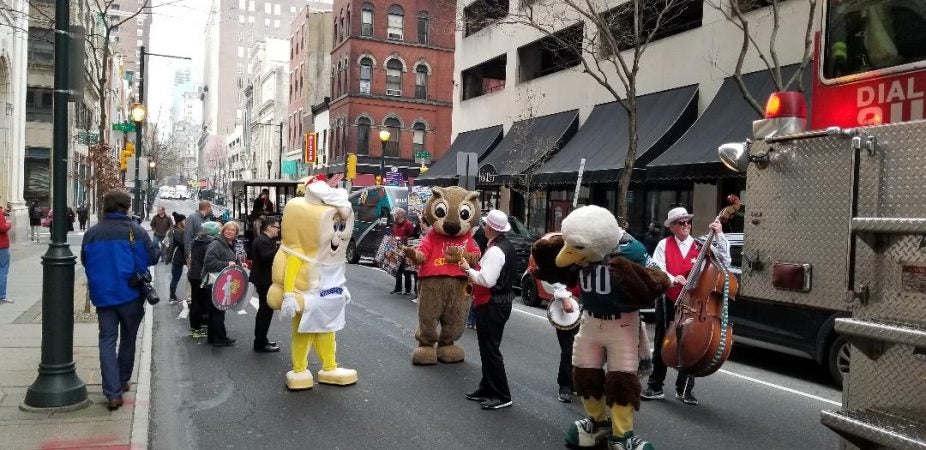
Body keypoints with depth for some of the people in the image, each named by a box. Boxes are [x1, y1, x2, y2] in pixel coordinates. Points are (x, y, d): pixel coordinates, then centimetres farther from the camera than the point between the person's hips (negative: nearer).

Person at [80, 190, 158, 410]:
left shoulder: (91, 233, -2)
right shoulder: (135, 231, -11)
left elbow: (85, 261, 10)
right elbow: (152, 257, -6)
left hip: (102, 295, 2)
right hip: (130, 294, -1)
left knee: (107, 340, 4)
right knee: (128, 338, 16)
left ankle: (112, 392, -3)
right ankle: (122, 382, 29)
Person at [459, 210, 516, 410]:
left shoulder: (495, 250, -21)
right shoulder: (506, 246, 10)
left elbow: (487, 280, -27)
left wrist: (468, 269, -14)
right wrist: (475, 272, 13)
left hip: (492, 306, -10)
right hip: (500, 301, 10)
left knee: (490, 350, -4)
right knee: (488, 348, 18)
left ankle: (502, 396, 2)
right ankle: (488, 389, 27)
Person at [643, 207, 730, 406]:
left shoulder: (701, 246, 2)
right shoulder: (664, 244, -1)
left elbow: (724, 260, -8)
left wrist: (719, 236, -14)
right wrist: (671, 279, -29)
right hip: (667, 301, -1)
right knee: (662, 344, 8)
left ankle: (684, 389, 21)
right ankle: (655, 388, 18)